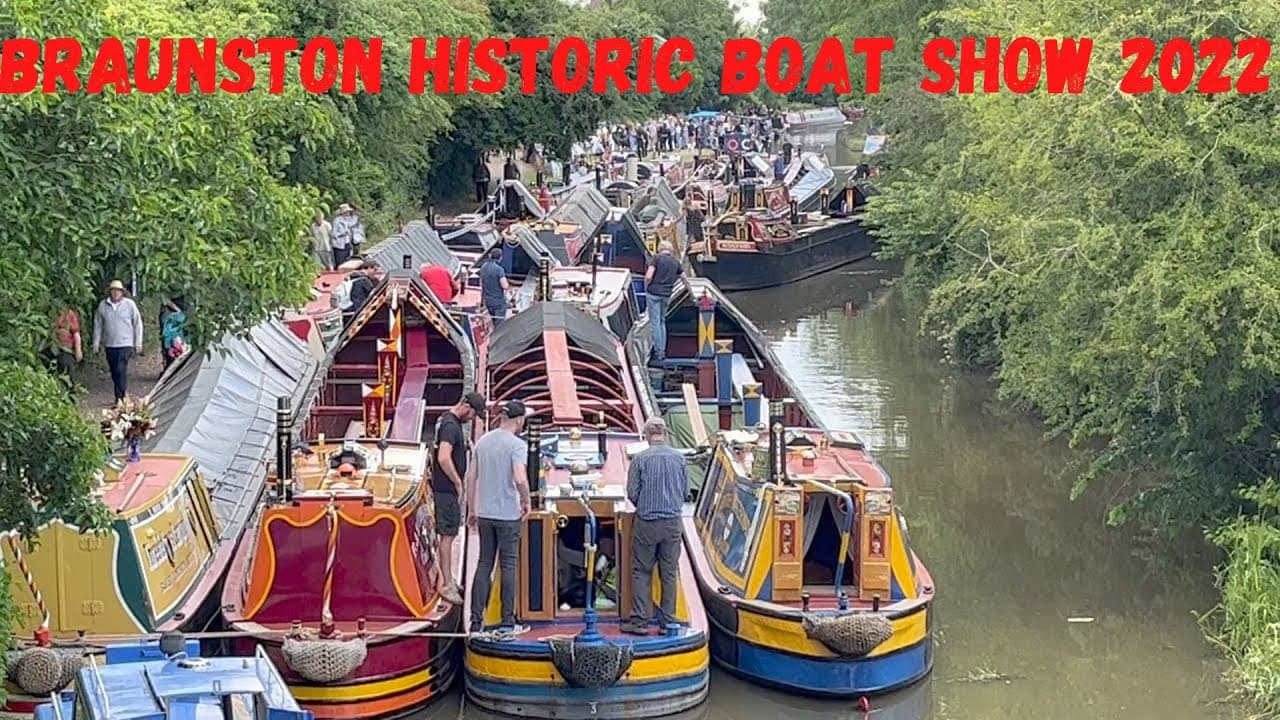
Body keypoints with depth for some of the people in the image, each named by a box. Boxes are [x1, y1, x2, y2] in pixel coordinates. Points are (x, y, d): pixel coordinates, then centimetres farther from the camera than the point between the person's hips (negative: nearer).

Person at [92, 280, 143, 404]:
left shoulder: (129, 304, -2)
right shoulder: (103, 305, 4)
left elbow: (138, 324, 2)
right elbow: (98, 325, 12)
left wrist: (138, 343, 0)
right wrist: (96, 342, 8)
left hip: (125, 344, -4)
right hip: (110, 345, 4)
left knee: (121, 371, -15)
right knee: (114, 373, 8)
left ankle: (120, 398, -14)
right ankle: (120, 397, 18)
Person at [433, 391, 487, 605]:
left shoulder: (449, 421, 14)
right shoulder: (450, 426, -19)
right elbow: (444, 458, -28)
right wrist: (458, 483, -18)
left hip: (448, 488, 10)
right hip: (447, 489, -10)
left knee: (449, 535, 15)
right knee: (447, 535, -7)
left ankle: (448, 580, 23)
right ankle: (447, 585, -5)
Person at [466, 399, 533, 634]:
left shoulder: (483, 441, 8)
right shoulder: (516, 444, -12)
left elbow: (471, 477, 10)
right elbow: (520, 479, -25)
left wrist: (471, 510, 16)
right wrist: (526, 502, -6)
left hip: (485, 513, 5)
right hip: (508, 514, -5)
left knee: (484, 564, 9)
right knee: (508, 566, 3)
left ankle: (476, 620, 8)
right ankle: (507, 622, 7)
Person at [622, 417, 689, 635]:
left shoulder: (641, 459, -8)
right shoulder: (679, 458, 1)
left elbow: (632, 493, -5)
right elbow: (686, 491, 8)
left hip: (647, 522, -3)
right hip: (673, 522, 3)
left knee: (641, 572, 5)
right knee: (669, 573, 8)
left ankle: (640, 620, 1)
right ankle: (668, 621, 10)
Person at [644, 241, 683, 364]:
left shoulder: (657, 258, -5)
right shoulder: (675, 262, 10)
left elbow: (648, 276, -15)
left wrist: (646, 288, 1)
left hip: (654, 293, -5)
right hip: (666, 295, 5)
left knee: (655, 322, -2)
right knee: (662, 322, 16)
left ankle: (658, 352, -3)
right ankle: (663, 351, 14)